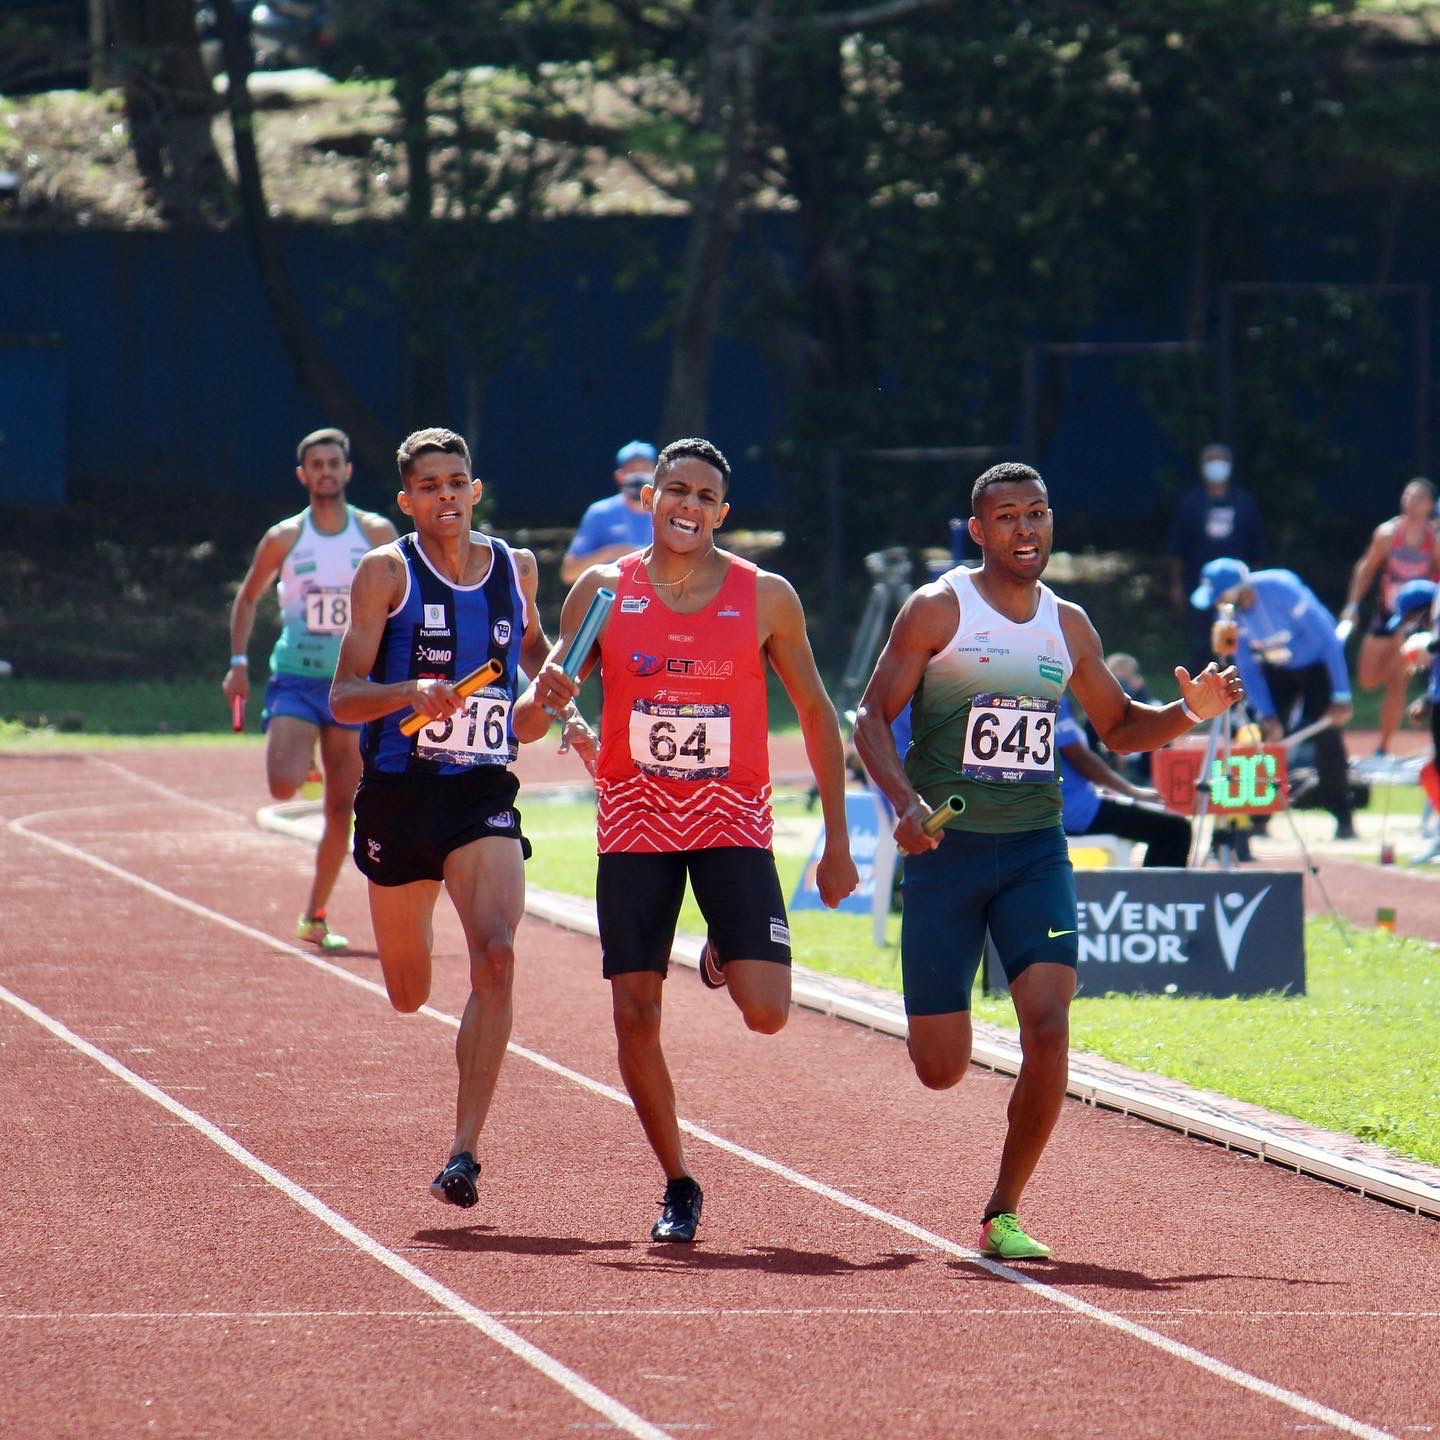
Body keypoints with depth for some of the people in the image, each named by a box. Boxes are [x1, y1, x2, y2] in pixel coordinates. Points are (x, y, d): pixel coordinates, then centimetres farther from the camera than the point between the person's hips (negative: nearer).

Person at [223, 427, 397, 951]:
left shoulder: (376, 534, 2)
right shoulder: (283, 538, 0)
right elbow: (247, 597, 13)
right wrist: (238, 662, 2)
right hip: (294, 680, -1)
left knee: (341, 810, 1)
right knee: (284, 786, -23)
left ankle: (314, 917, 13)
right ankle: (302, 763, 15)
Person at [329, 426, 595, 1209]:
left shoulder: (516, 569, 6)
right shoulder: (387, 573, -5)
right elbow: (344, 697, -10)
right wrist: (411, 691, -29)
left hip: (484, 794, 1)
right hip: (398, 792, -1)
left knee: (496, 956, -23)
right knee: (407, 995, 12)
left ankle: (464, 1152, -24)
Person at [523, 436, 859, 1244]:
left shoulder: (766, 598, -1)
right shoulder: (604, 591, 2)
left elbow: (817, 715, 8)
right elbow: (537, 712, 6)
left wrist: (837, 842, 6)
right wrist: (545, 698, -20)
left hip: (733, 827, -1)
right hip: (634, 825, 1)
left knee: (766, 1013, -13)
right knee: (635, 1018, -3)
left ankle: (725, 959, 24)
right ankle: (678, 1186, 15)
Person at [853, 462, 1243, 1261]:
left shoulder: (1068, 626, 10)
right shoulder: (937, 610, -3)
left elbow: (1118, 727, 21)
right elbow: (871, 717, -4)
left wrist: (1188, 712, 1)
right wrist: (905, 801, -21)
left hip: (1035, 851, 3)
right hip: (946, 850, -3)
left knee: (1049, 1023, -19)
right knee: (940, 1070, -2)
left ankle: (1003, 1214, -4)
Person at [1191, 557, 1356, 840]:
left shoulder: (1282, 590, -34)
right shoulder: (1230, 614, -18)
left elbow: (1328, 640, -27)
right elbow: (1247, 668, -8)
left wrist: (1341, 697, -27)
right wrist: (1268, 716, -16)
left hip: (1317, 664, -5)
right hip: (1276, 667, 5)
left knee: (1326, 737, -14)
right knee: (1269, 734, -6)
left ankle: (1343, 818, -5)